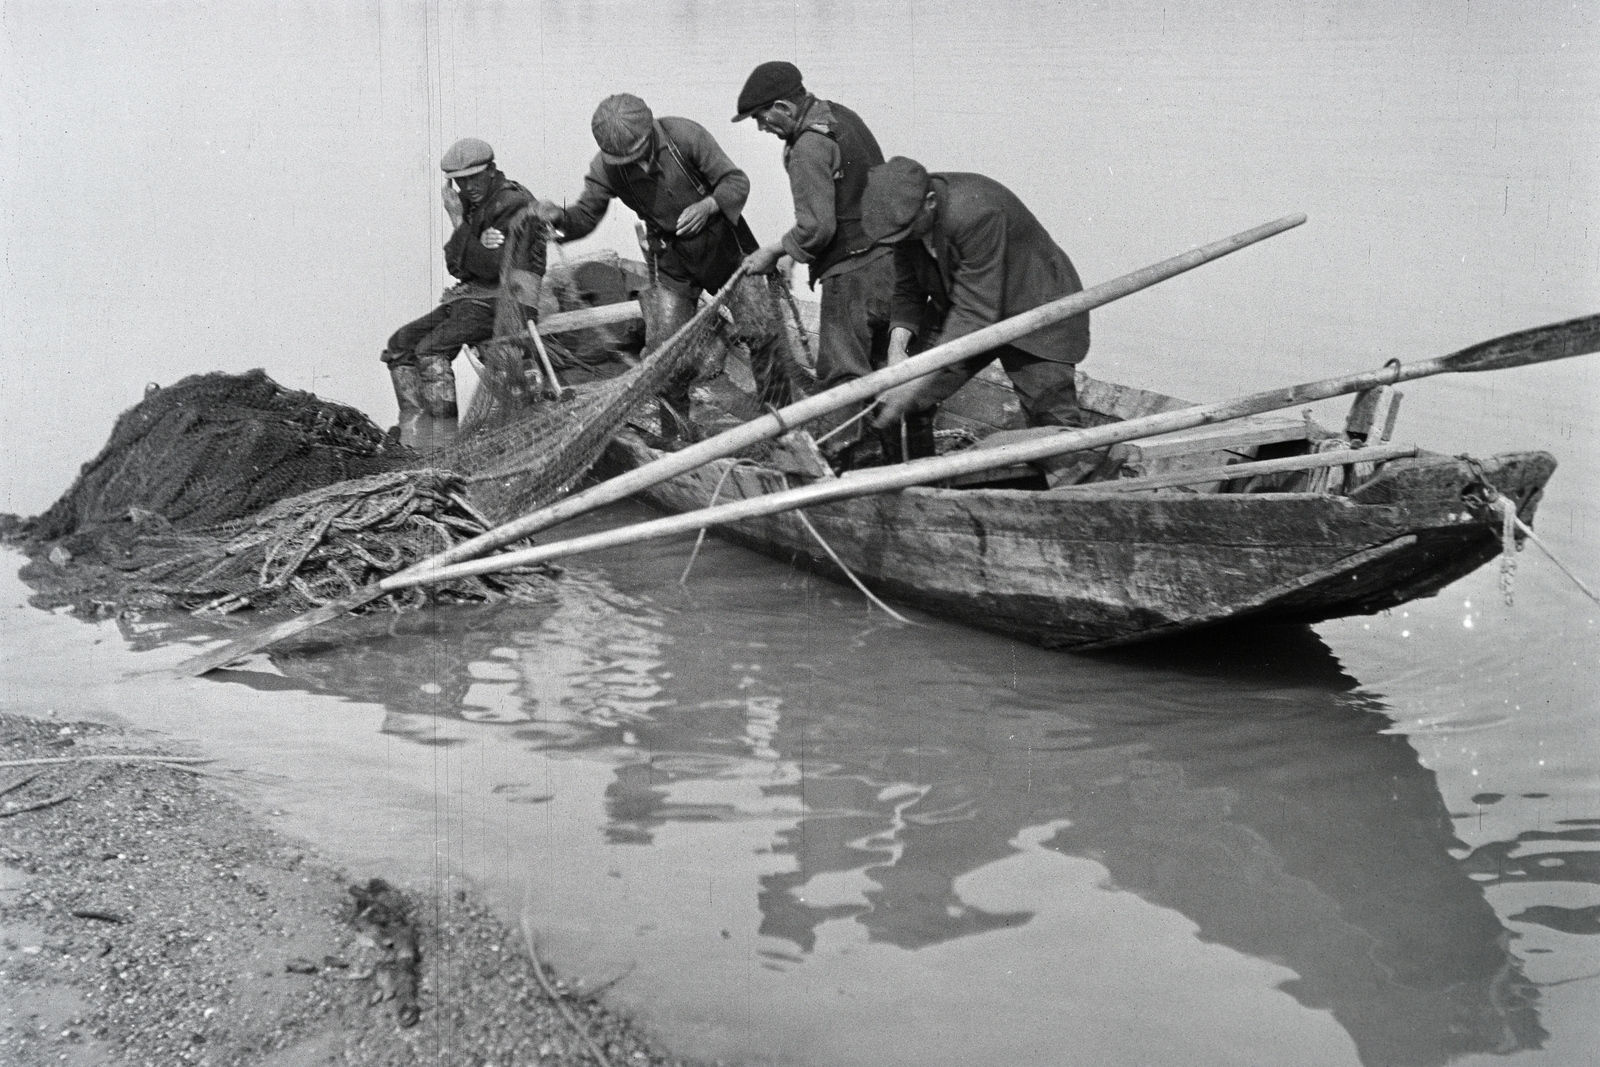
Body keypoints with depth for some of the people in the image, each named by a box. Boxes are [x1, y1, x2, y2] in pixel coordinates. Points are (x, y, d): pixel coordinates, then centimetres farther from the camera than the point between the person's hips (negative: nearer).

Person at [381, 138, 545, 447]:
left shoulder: (514, 206, -14)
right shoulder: (472, 204, 12)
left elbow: (491, 268, -21)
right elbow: (455, 265, 7)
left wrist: (459, 223, -19)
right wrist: (481, 246, -15)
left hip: (505, 304, -9)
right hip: (470, 297, 9)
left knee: (430, 349, -25)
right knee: (400, 345, 3)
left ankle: (446, 440, -24)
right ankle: (412, 432, -2)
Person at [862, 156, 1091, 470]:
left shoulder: (977, 213, -36)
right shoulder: (907, 213, -13)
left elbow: (975, 312, -35)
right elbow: (908, 291, -1)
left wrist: (916, 383, -37)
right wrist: (898, 344, -22)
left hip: (1032, 311, -6)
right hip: (954, 315, 7)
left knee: (1055, 423, -14)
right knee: (909, 407, -2)